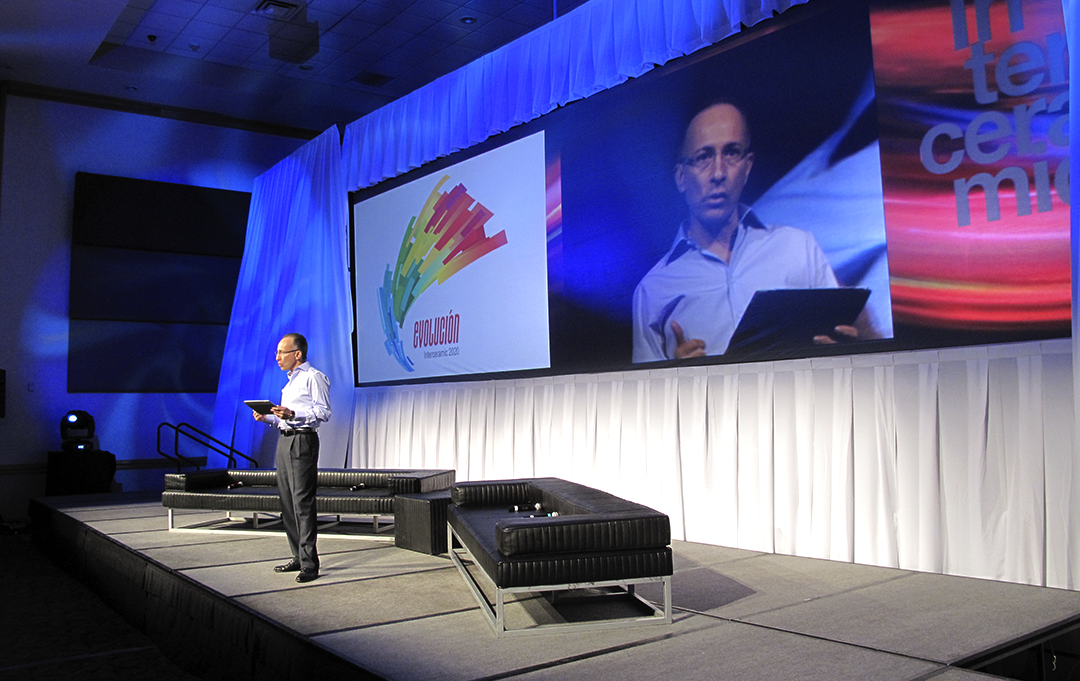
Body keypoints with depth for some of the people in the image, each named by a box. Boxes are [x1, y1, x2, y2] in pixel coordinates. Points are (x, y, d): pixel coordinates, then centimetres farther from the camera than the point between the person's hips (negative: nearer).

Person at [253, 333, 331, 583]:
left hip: (302, 442, -10)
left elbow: (323, 413, -15)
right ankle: (298, 557, 17)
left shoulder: (313, 377, -6)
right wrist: (268, 418, 11)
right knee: (287, 502, 10)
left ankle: (309, 563, -7)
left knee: (302, 502, -10)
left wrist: (292, 415, -26)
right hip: (284, 441, 10)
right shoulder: (291, 381, 23)